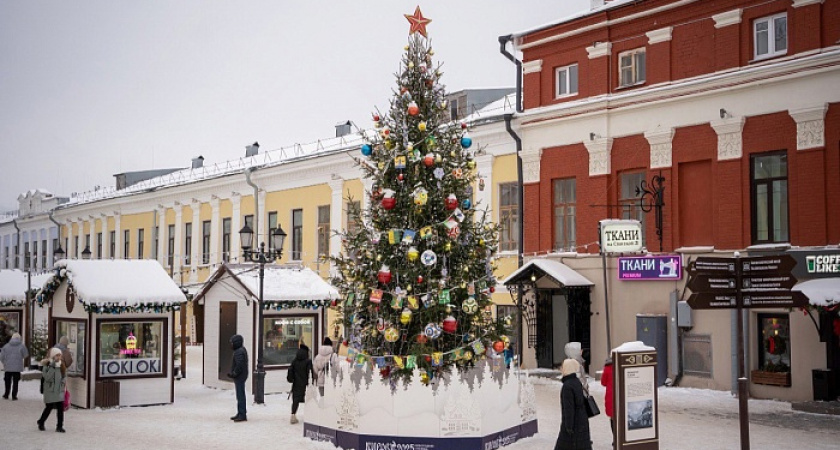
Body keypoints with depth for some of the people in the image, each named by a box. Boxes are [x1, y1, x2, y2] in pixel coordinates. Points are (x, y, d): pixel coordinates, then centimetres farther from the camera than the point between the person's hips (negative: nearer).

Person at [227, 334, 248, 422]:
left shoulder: (239, 352, -19)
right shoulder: (242, 350, 14)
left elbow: (239, 365, -27)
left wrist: (234, 374, -17)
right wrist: (232, 373, 15)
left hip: (239, 377, -11)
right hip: (240, 377, 11)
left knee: (240, 396, -8)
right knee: (240, 396, 17)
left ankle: (242, 415, -6)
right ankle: (240, 414, 25)